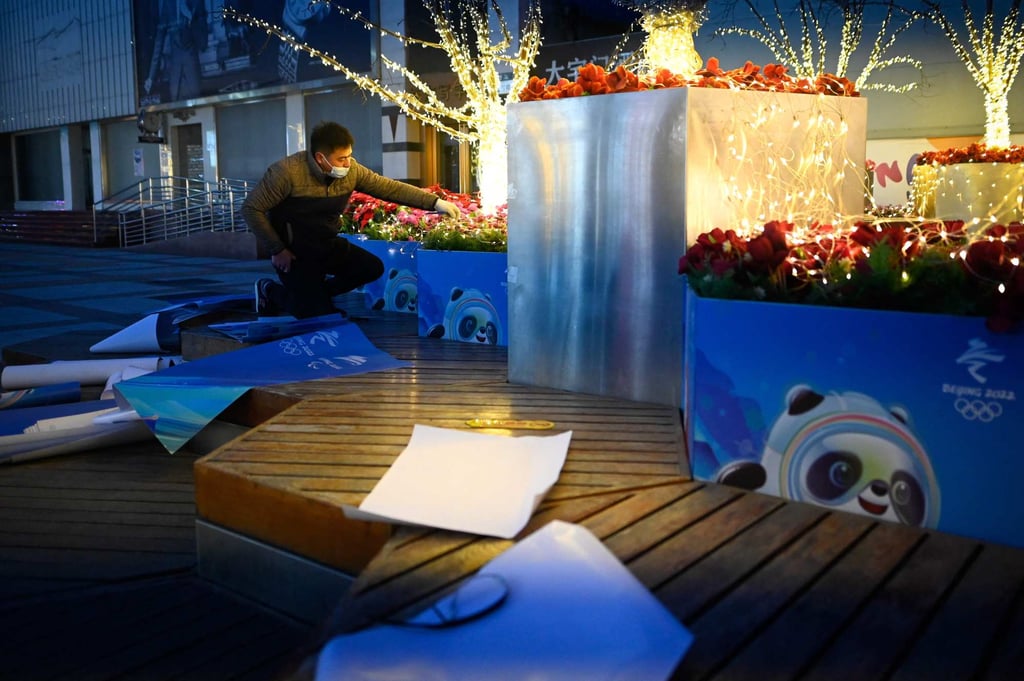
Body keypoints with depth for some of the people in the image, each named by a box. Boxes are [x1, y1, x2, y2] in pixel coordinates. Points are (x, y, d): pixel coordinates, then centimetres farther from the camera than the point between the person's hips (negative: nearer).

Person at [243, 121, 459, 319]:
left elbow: (390, 187, -7)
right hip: (294, 252, -6)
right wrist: (277, 249, -19)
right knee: (319, 314, -11)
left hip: (328, 245, 6)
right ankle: (271, 291, 18)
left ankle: (312, 292, 11)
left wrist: (435, 202, -14)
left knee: (373, 268, -7)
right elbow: (252, 208, -18)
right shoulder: (286, 172, -26)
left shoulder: (351, 170, -11)